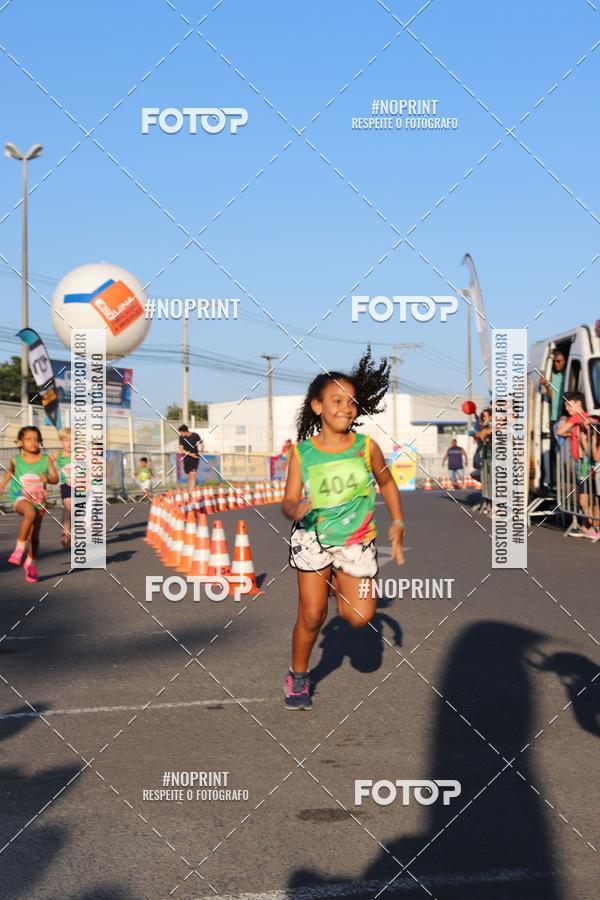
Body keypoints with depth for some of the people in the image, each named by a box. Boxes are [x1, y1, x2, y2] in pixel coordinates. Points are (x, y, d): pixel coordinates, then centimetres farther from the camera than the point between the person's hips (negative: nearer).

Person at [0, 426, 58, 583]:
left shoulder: (46, 459, -2)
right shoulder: (16, 460, -2)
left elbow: (55, 478, -2)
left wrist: (47, 479, -23)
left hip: (38, 500, 2)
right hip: (20, 497, -2)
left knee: (34, 536, 6)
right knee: (30, 512, -36)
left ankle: (30, 563, 31)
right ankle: (20, 548, -24)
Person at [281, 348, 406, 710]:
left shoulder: (366, 447, -7)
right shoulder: (302, 452, -8)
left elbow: (386, 483, 11)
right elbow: (289, 501, -7)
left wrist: (398, 524, 5)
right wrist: (296, 510, -30)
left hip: (356, 541, 1)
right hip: (312, 538, -1)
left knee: (359, 617, -6)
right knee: (311, 615, 0)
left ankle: (341, 589, 29)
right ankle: (298, 675, 24)